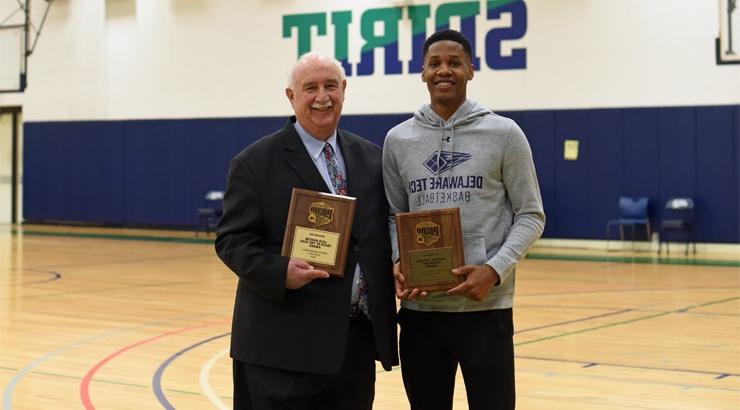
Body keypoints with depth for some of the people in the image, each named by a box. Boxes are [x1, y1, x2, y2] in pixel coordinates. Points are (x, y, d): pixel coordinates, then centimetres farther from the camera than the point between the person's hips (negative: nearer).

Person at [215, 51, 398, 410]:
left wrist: (402, 270, -2)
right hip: (285, 342, -5)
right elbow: (232, 241, -6)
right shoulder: (255, 163, -2)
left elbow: (387, 232, 17)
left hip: (359, 339, 5)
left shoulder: (372, 158, 13)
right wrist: (280, 272, -23)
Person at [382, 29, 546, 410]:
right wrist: (397, 264, -7)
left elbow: (530, 215, 0)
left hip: (485, 307, -3)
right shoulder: (398, 140, 8)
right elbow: (394, 217, 13)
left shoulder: (504, 134, 0)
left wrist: (495, 270, -15)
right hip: (419, 307, 3)